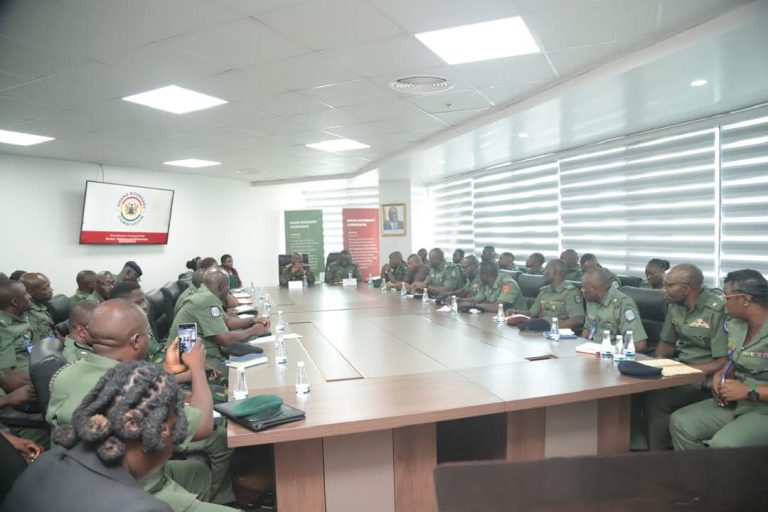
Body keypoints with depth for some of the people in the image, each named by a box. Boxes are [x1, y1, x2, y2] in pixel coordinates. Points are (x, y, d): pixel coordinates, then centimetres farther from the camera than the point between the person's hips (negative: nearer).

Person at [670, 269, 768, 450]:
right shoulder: (735, 325, 5)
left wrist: (749, 392, -22)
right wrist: (720, 375, 3)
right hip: (735, 403, 8)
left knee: (723, 444, -30)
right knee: (681, 422, -5)